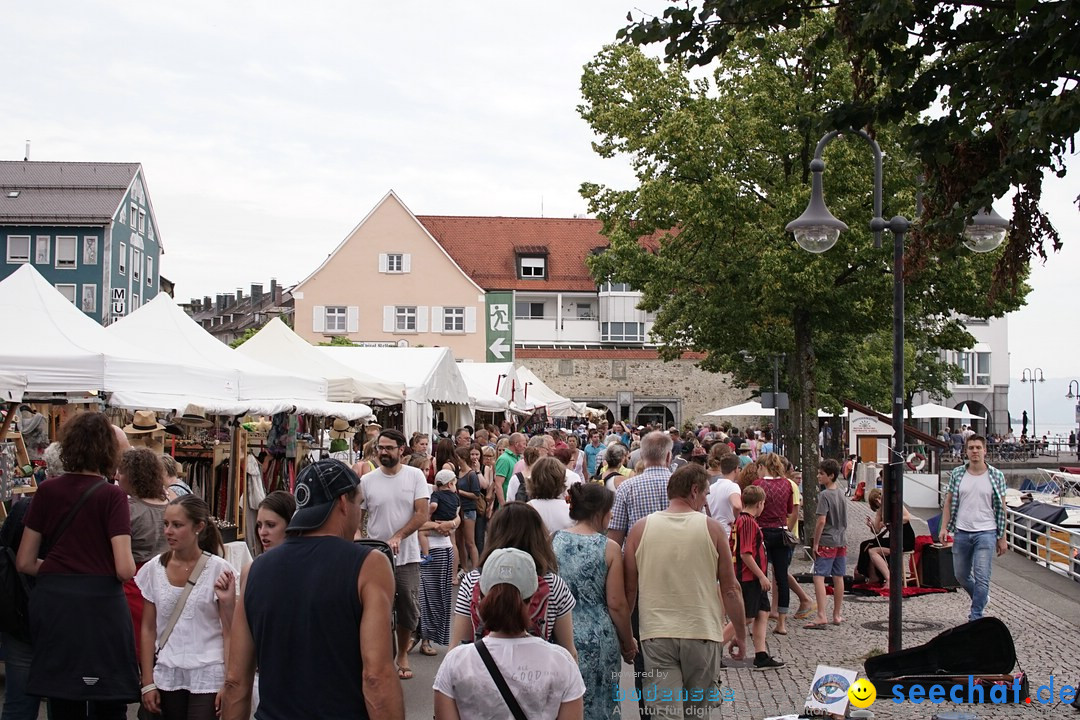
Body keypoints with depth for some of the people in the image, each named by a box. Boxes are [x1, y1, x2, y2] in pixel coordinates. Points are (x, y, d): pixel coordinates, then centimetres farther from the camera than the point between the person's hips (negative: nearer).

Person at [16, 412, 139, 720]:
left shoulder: (47, 492, 4)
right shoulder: (112, 496, -8)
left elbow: (24, 562, 7)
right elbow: (125, 569, -13)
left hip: (54, 603, 4)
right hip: (101, 604, -4)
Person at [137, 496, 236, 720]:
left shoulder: (218, 570, -5)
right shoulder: (154, 569, 4)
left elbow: (229, 632, -1)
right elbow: (148, 629, 8)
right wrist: (147, 683, 6)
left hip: (208, 676, -3)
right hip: (168, 675, 3)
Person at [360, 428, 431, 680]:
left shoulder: (415, 476, -3)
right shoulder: (367, 481, 1)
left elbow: (422, 514, -9)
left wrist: (398, 537, -20)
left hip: (407, 557, 0)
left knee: (408, 611, 10)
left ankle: (402, 655, 30)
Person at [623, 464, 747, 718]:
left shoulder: (640, 529, -1)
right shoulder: (711, 528, -4)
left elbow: (629, 590, 4)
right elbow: (730, 589, -1)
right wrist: (740, 634, 12)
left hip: (656, 635, 0)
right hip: (703, 632, 0)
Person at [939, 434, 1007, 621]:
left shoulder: (996, 476, -1)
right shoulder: (957, 473, 3)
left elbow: (1001, 508, 3)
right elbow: (948, 502, 7)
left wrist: (1002, 537, 2)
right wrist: (944, 527, -4)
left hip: (985, 533, -3)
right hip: (961, 532, 3)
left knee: (982, 578, -8)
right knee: (961, 575, 14)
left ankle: (975, 617, 2)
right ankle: (981, 599, 41)